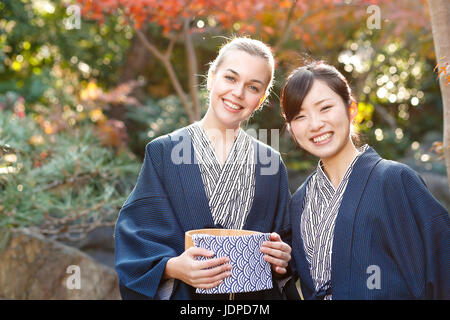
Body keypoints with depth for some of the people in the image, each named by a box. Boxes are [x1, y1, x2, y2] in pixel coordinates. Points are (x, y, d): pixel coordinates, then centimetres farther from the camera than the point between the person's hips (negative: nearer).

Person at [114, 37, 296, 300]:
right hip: (185, 293, -2)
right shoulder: (163, 152, -3)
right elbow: (136, 232, -7)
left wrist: (284, 257, -13)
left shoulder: (271, 162, 5)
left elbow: (286, 237, 8)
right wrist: (172, 266, -23)